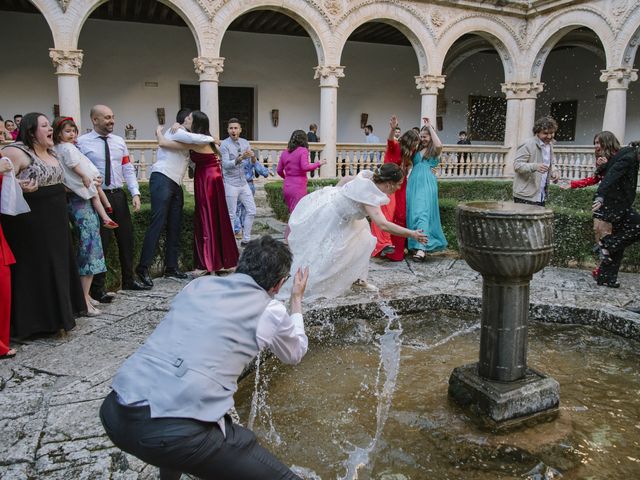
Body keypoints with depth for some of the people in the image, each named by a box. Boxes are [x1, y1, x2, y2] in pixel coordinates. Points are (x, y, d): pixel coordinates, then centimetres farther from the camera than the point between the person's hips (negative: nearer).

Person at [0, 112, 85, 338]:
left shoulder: (51, 152, 13)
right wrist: (21, 187, -35)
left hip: (54, 220, 9)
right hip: (31, 222, -9)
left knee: (56, 266, 13)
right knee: (34, 270, -2)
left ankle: (56, 315, 25)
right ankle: (33, 320, 9)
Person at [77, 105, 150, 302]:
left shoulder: (119, 141, 10)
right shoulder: (82, 143, -6)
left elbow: (128, 169, 9)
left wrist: (135, 193, -1)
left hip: (119, 195, 6)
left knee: (126, 238, 12)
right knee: (100, 242, -2)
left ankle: (128, 280, 29)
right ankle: (97, 288, 13)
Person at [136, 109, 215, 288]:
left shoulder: (184, 138, 24)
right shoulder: (175, 132, -3)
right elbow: (196, 139, -15)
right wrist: (212, 139, 2)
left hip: (176, 185, 9)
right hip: (162, 180, -9)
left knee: (175, 227, 6)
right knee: (158, 223, -15)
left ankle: (171, 267, 10)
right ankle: (143, 267, -14)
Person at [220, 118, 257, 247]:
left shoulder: (245, 143, 6)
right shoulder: (224, 144, -10)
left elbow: (253, 162, 3)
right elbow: (225, 164, -20)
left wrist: (253, 156, -21)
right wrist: (240, 158, -34)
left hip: (243, 182, 6)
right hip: (230, 184, -6)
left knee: (251, 211, 6)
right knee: (231, 215, -1)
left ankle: (246, 240, 17)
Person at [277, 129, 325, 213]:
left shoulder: (284, 153, 10)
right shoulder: (303, 150, -7)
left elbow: (279, 170, 13)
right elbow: (305, 167, -19)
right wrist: (318, 164, -7)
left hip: (286, 187, 6)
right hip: (298, 188, -6)